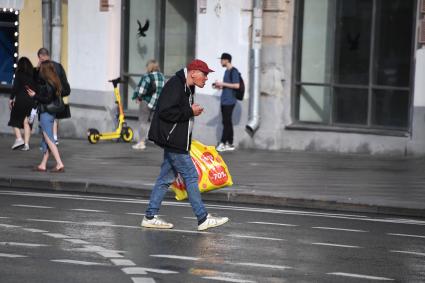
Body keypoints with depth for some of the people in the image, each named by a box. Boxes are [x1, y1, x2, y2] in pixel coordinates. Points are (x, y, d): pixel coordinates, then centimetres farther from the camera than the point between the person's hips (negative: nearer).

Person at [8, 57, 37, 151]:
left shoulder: (19, 73, -4)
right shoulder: (34, 74, 7)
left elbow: (15, 87, -9)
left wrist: (11, 98, -5)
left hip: (21, 99, -4)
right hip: (32, 100, 4)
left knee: (15, 119, 10)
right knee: (26, 122, 8)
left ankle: (19, 138, -8)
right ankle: (26, 143, 3)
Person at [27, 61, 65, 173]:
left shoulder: (47, 83, -17)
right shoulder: (54, 82, 10)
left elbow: (47, 99, -21)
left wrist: (35, 95, -14)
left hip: (45, 113, -10)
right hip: (50, 113, 10)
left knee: (49, 139, -8)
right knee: (45, 139, 13)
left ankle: (60, 164, -12)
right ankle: (43, 165, 17)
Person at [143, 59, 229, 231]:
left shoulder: (186, 88, 17)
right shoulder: (175, 85, -16)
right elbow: (165, 112, -25)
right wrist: (190, 111, -18)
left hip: (175, 142, 11)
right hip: (172, 140, -11)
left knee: (166, 178, 11)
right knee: (190, 176, -8)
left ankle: (150, 217, 15)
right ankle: (203, 219, -5)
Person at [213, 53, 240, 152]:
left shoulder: (234, 71, -10)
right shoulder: (226, 71, 18)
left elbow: (236, 85, -17)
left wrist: (222, 84, -15)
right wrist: (220, 86, 9)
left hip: (229, 101, -10)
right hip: (224, 100, 10)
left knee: (227, 122, -9)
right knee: (227, 122, 9)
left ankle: (223, 143, -9)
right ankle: (230, 144, 11)